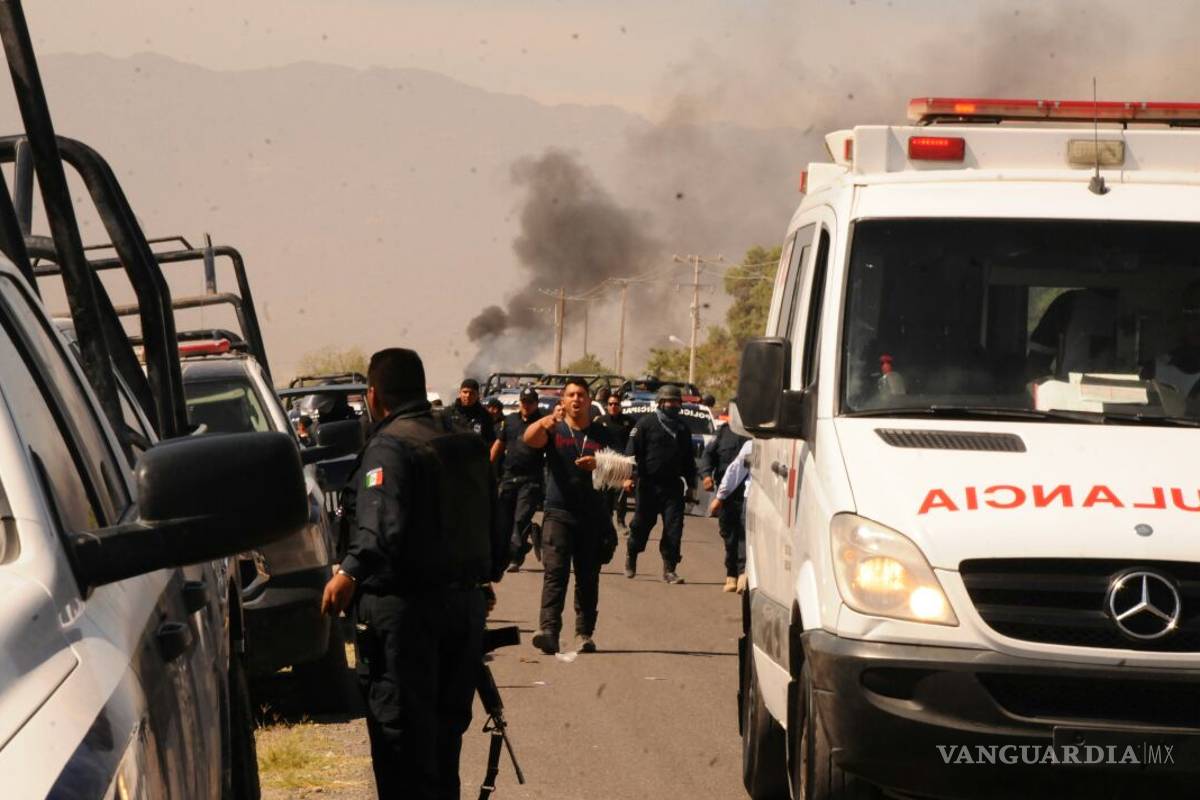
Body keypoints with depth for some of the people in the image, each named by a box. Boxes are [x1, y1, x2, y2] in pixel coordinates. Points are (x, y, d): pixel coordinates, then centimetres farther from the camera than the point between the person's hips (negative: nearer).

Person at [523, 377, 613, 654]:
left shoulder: (602, 435, 11)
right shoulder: (553, 431, 5)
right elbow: (530, 438, -16)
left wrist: (599, 465, -11)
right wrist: (547, 421, -37)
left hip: (593, 516, 2)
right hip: (559, 513, -2)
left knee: (588, 578, 6)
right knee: (555, 573, -13)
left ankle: (585, 632, 13)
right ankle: (548, 630, -22)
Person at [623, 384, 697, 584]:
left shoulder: (682, 429, 16)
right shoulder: (646, 424, -1)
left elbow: (688, 459, 24)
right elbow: (632, 451, -7)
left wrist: (691, 483, 19)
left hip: (673, 486, 4)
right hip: (649, 484, -4)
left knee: (674, 528, -5)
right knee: (642, 524, 7)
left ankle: (669, 569, -2)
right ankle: (631, 556, 31)